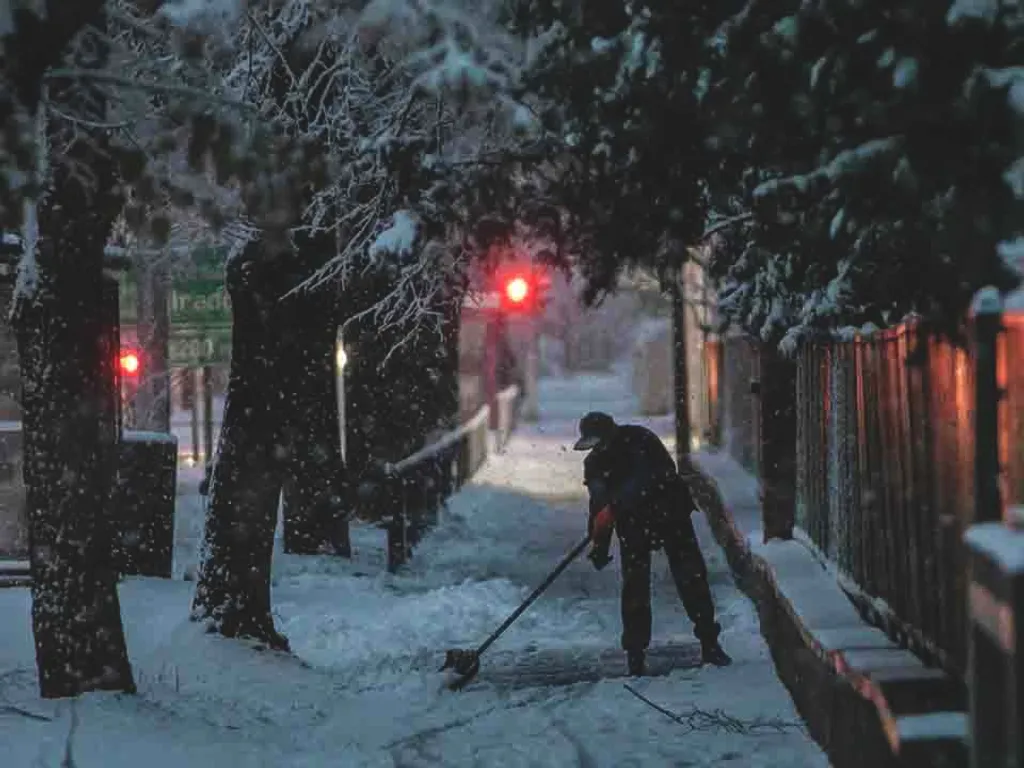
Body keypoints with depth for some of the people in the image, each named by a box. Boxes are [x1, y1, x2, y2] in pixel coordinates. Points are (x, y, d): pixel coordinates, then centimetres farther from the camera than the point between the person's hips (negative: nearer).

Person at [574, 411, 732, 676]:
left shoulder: (639, 440, -20)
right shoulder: (595, 463, -2)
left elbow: (646, 480, -34)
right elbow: (599, 505, 6)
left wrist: (613, 508, -39)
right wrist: (599, 545, 2)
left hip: (670, 514, -4)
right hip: (632, 524, 4)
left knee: (691, 578, -4)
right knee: (634, 587, -2)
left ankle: (709, 644, 4)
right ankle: (635, 654, 5)